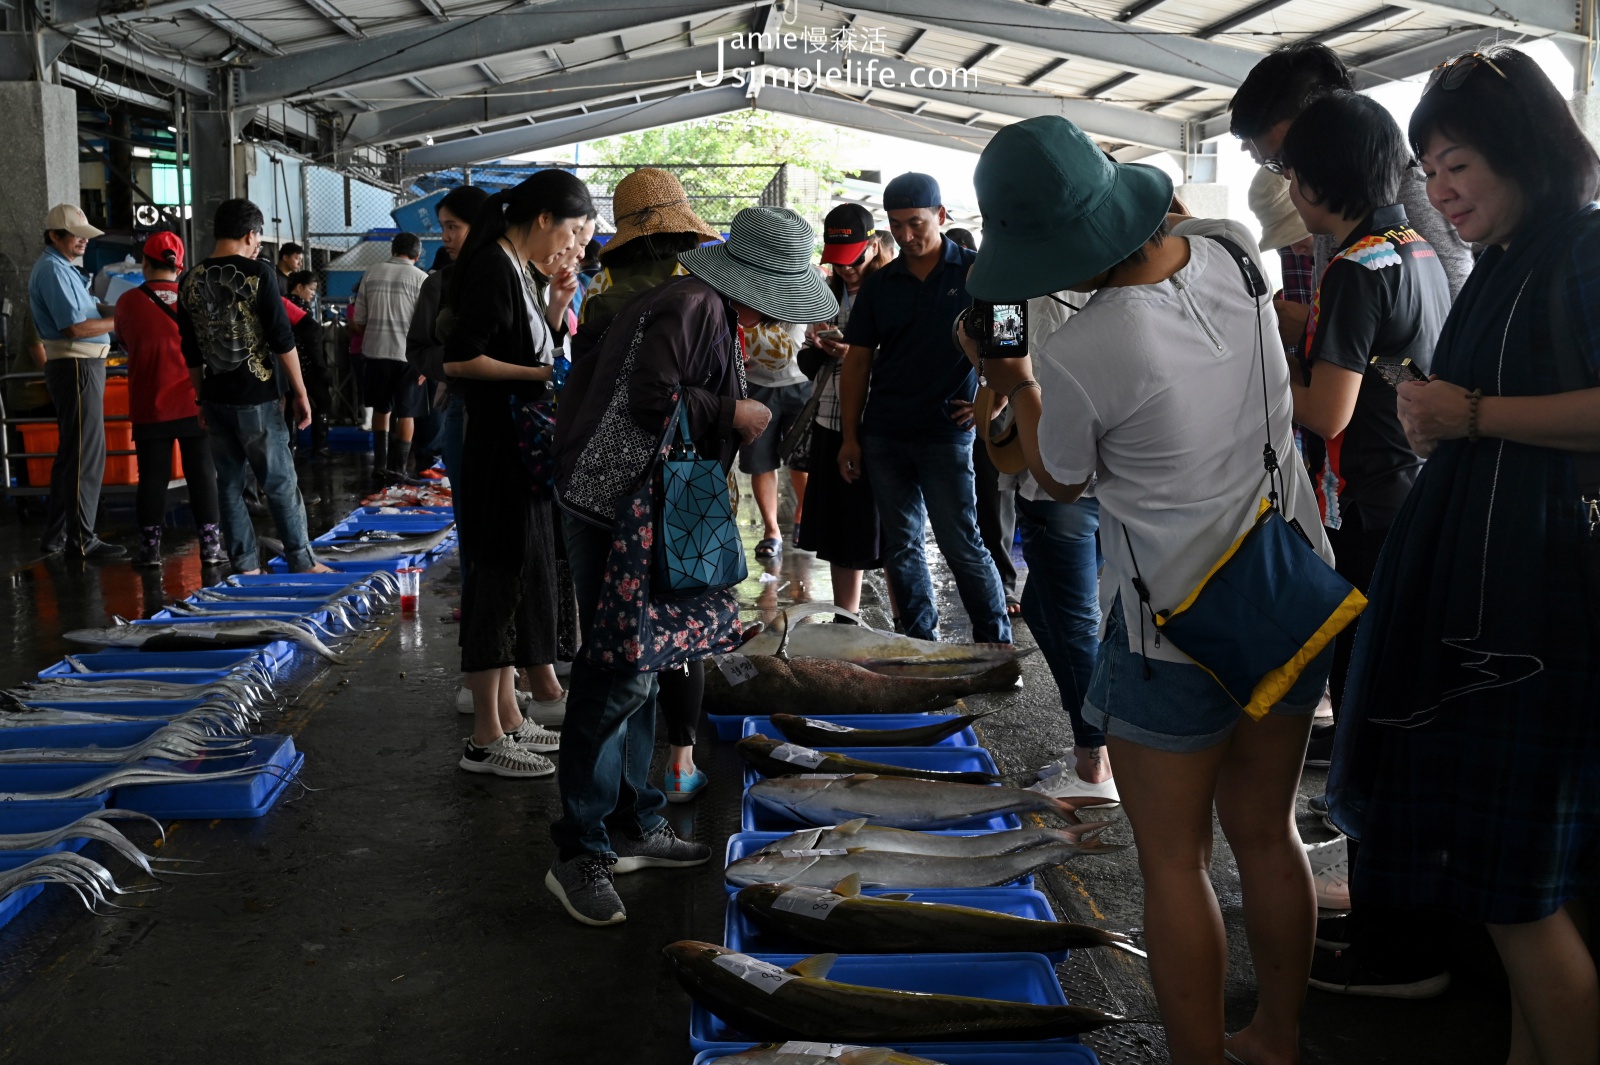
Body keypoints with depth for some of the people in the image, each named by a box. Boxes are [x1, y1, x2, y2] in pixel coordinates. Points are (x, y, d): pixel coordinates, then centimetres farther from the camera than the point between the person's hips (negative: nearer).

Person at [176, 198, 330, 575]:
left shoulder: (191, 281, 6)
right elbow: (283, 341, -11)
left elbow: (191, 353, 11)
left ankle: (244, 566, 12)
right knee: (281, 483, 2)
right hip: (257, 397, -5)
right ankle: (302, 562, 7)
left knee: (229, 484, 10)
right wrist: (300, 393, -4)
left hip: (216, 398, 5)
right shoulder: (258, 274, -9)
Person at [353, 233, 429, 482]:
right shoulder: (421, 279, -6)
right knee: (406, 413, 6)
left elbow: (358, 322, 5)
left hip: (375, 350, 3)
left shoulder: (371, 274, 3)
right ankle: (397, 469, 6)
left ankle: (380, 465, 19)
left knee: (381, 408, 18)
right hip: (408, 352, -3)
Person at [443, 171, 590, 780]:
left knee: (521, 576, 15)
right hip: (497, 449, -10)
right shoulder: (492, 269, -16)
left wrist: (555, 307, 7)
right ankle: (486, 740, 5)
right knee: (498, 579, -4)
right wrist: (540, 373, -19)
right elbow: (459, 359, -23)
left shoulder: (516, 270, 14)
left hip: (522, 449, 10)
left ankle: (509, 717, 26)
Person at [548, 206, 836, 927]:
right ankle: (580, 855, -2)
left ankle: (634, 825, 26)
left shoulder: (713, 311, 18)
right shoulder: (690, 306, -16)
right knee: (619, 676, -10)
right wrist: (736, 415, -13)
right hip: (614, 508, -11)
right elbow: (655, 400, -24)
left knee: (641, 668, 15)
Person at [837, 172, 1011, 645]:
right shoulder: (879, 286, 8)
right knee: (901, 546, 10)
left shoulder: (976, 272, -2)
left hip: (946, 433, -4)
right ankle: (920, 642, 21)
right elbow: (857, 362, 10)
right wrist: (850, 437, 5)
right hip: (884, 436, 4)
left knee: (962, 544, -3)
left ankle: (997, 644, 9)